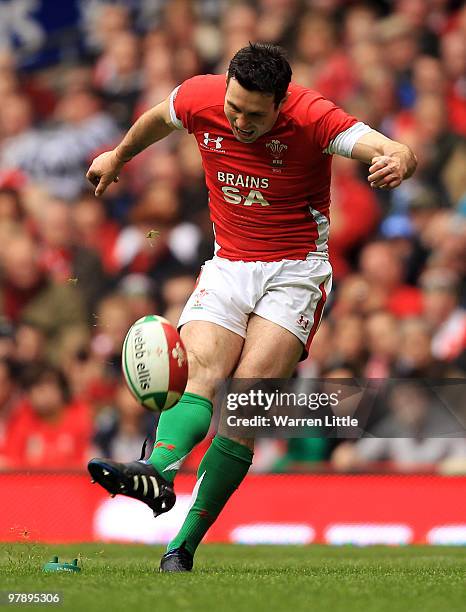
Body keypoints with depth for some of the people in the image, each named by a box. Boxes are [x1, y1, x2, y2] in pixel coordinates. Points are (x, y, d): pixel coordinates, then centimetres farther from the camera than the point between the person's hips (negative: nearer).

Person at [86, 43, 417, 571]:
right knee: (200, 373, -23)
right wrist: (119, 156, 36)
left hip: (295, 270, -4)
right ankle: (159, 472, -51)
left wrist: (397, 159, -52)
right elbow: (159, 118, 18)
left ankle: (184, 544, -23)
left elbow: (395, 151, -28)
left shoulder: (312, 118, -17)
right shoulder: (200, 98, -7)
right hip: (227, 265, 4)